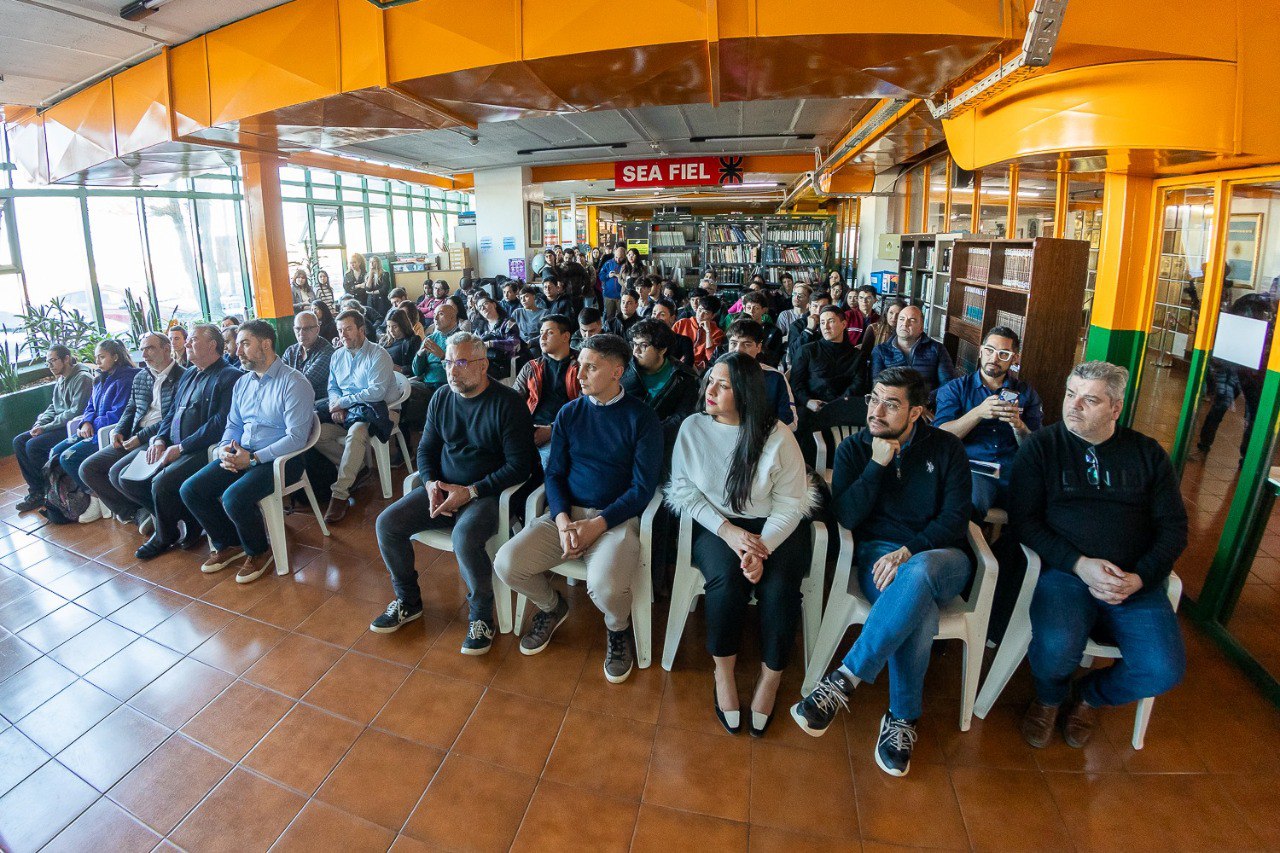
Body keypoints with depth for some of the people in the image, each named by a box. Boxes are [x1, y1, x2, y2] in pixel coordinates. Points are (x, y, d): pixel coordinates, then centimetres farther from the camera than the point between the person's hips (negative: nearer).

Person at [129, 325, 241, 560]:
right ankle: (183, 520, 8)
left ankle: (165, 536, 3)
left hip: (201, 450, -9)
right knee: (125, 479, -1)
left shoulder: (230, 377, -10)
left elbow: (220, 423, -19)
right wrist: (160, 439, 3)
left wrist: (180, 447, -18)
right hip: (171, 447, 9)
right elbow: (172, 412, 22)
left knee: (162, 483, -28)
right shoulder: (189, 374, 20)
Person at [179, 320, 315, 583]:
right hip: (242, 454, 8)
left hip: (280, 458, -8)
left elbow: (296, 437, -19)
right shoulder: (242, 383, 14)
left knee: (234, 497, -29)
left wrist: (253, 458, -21)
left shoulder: (294, 383, -13)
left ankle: (259, 552, 0)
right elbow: (233, 424, 21)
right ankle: (229, 544, 16)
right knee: (190, 490, -4)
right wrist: (225, 448, -2)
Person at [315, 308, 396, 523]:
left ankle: (340, 494, -31)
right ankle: (355, 467, -1)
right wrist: (336, 405, -4)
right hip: (343, 409, 7)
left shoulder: (378, 355, -6)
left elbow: (377, 391, -17)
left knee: (356, 433, -37)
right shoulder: (337, 356, 17)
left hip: (370, 408, -7)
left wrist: (342, 402, -13)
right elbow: (332, 388, 19)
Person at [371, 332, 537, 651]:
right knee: (387, 523, -8)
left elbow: (519, 466, -15)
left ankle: (481, 616, -9)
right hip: (442, 489, 7)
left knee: (465, 536, -34)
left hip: (487, 493, -6)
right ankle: (408, 600, 15)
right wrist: (431, 484, -6)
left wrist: (470, 492, -20)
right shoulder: (441, 399, 6)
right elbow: (426, 449, 15)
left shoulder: (507, 404, -13)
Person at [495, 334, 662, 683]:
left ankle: (618, 629, 7)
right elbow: (554, 473, 6)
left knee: (606, 587, -32)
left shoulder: (642, 418, -4)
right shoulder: (569, 413, 8)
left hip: (617, 517, -4)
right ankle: (552, 606, 17)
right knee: (507, 563, -17)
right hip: (566, 513, 4)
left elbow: (643, 487, -7)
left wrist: (597, 524, -17)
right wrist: (563, 520, -12)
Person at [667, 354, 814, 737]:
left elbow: (790, 502, -9)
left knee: (779, 587, -26)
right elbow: (683, 489, -3)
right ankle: (723, 671, -4)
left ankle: (771, 677, 1)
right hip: (715, 524, 1)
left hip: (775, 527, 0)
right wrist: (728, 531, -16)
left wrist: (762, 548, -24)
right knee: (727, 578, -29)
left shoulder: (777, 435, -7)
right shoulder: (693, 428, -1)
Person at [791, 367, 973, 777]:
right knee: (918, 610, -36)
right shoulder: (854, 448, 5)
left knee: (915, 576, -39)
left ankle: (842, 680, -32)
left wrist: (908, 552, -21)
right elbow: (846, 516, -6)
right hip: (878, 553, 0)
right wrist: (877, 465, -13)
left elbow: (955, 520, -4)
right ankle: (903, 718, -17)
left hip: (938, 555, 1)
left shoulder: (946, 448, 4)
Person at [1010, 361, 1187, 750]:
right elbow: (1023, 520, -3)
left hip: (1137, 582, 3)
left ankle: (1089, 696, 17)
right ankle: (1049, 699, 10)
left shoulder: (1148, 454, 11)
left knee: (1165, 670, -19)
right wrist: (1079, 564, -15)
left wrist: (1140, 578, -7)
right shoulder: (1041, 446, 3)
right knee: (1056, 647, -30)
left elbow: (1174, 527, 10)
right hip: (1064, 571, -3)